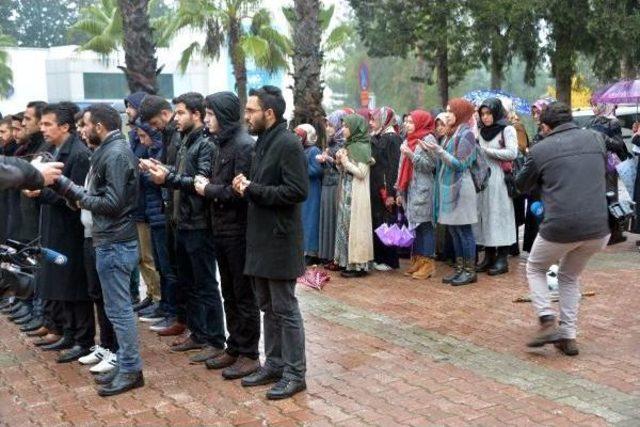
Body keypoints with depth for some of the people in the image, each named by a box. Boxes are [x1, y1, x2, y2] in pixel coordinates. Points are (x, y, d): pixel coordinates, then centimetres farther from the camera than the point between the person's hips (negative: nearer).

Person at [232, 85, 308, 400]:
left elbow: (298, 191, -23)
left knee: (285, 309, -1)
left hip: (280, 240, -9)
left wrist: (252, 190, -17)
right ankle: (274, 364, 26)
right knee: (268, 307, 15)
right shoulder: (263, 142, 15)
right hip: (261, 237, 9)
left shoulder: (288, 143, -15)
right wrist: (247, 186, 2)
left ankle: (295, 373, 10)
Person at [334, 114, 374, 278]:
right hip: (346, 192, 9)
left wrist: (346, 161, -13)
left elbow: (361, 173, -17)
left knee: (355, 226, -5)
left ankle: (358, 264, 1)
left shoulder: (361, 147, -11)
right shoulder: (348, 145, 13)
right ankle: (347, 261, 17)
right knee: (344, 225, 10)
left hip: (356, 194, -8)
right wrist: (339, 162, 0)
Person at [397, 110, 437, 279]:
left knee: (424, 225, -6)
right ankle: (417, 260, 15)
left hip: (422, 190, -7)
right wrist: (400, 191, 15)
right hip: (410, 190, 7)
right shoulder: (408, 141, 16)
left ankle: (427, 263, -2)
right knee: (413, 225, 9)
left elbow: (430, 165, -13)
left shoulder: (428, 139, -5)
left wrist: (411, 155, -18)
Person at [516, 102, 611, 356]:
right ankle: (568, 336, 21)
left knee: (535, 269, 23)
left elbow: (522, 185, 13)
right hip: (598, 228, 4)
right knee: (570, 277, 26)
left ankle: (548, 323, 6)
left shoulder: (540, 149, -2)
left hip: (559, 228, -4)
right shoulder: (596, 139, 6)